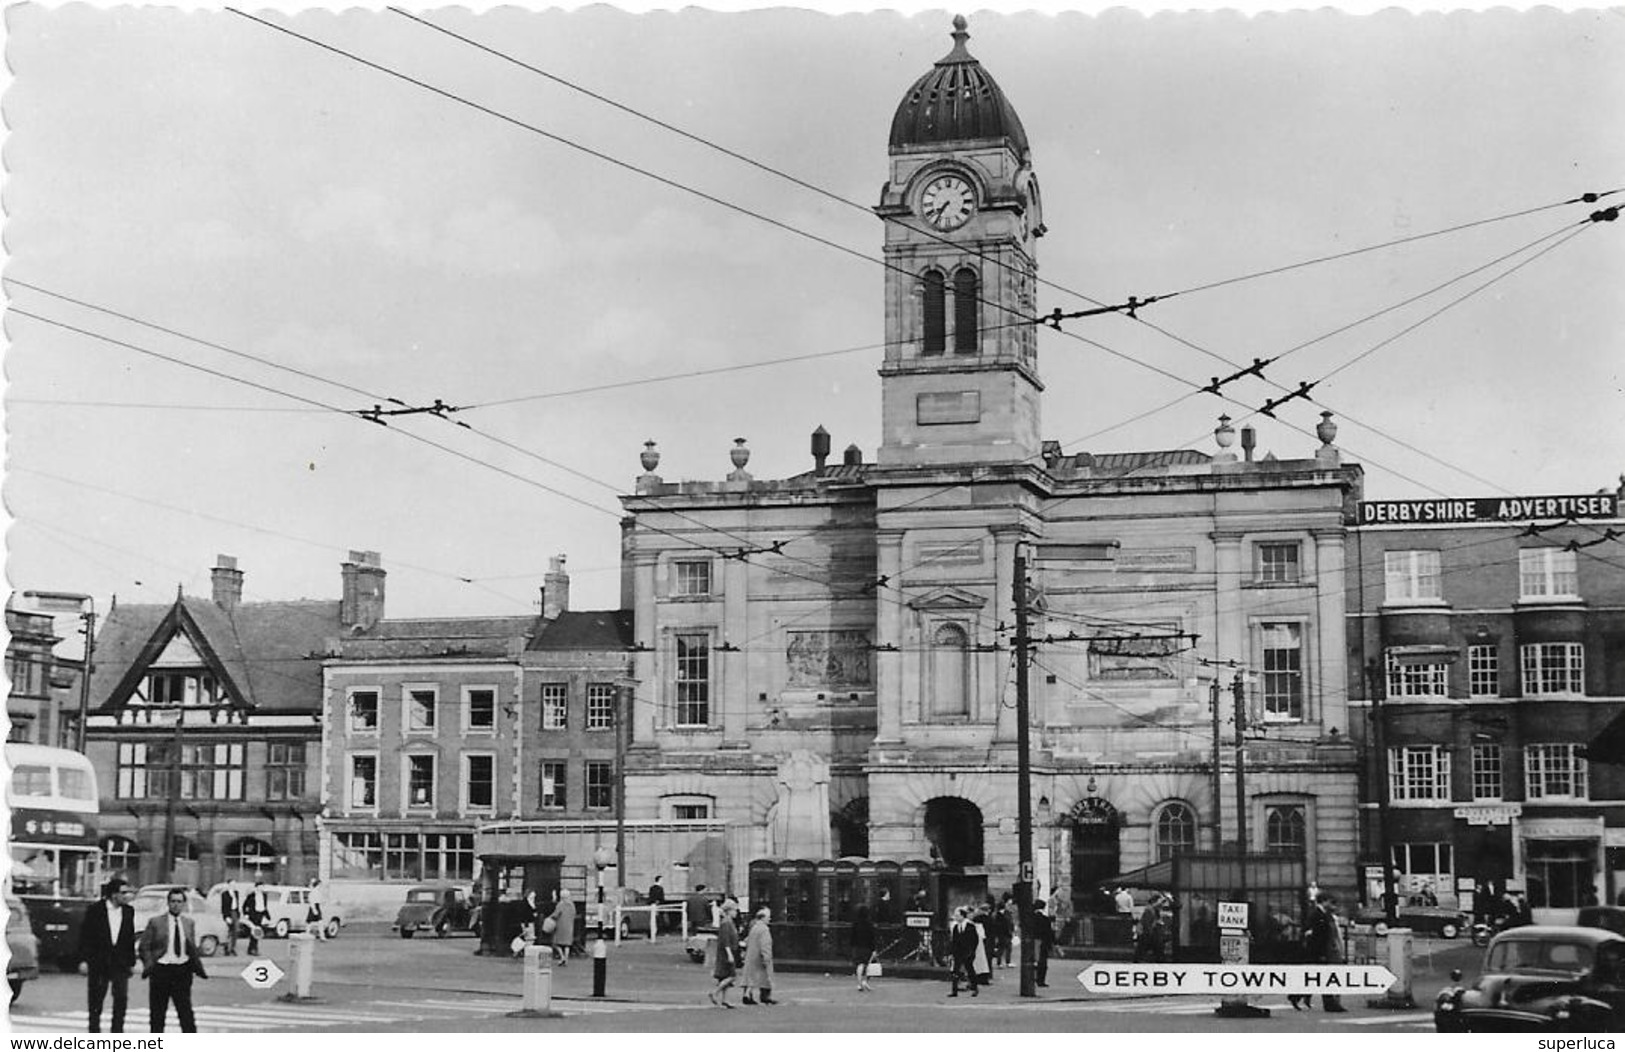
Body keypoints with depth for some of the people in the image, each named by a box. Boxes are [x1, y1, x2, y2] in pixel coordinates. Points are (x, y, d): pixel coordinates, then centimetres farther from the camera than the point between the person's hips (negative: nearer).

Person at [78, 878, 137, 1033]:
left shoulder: (128, 911, 6)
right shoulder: (95, 909, -5)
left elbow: (130, 937, 10)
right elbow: (84, 936, -4)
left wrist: (131, 962, 9)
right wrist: (83, 960, -9)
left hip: (120, 963, 2)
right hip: (98, 962, -2)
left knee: (121, 998, -6)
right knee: (95, 1000, 6)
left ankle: (117, 1032, 1)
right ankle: (94, 1031, 17)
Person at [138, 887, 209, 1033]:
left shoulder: (189, 923, 9)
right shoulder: (155, 922, -1)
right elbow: (144, 947, -1)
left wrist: (198, 967, 2)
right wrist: (149, 965, -15)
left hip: (182, 970, 2)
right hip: (161, 970, -2)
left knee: (186, 1012, 0)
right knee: (158, 1013, 6)